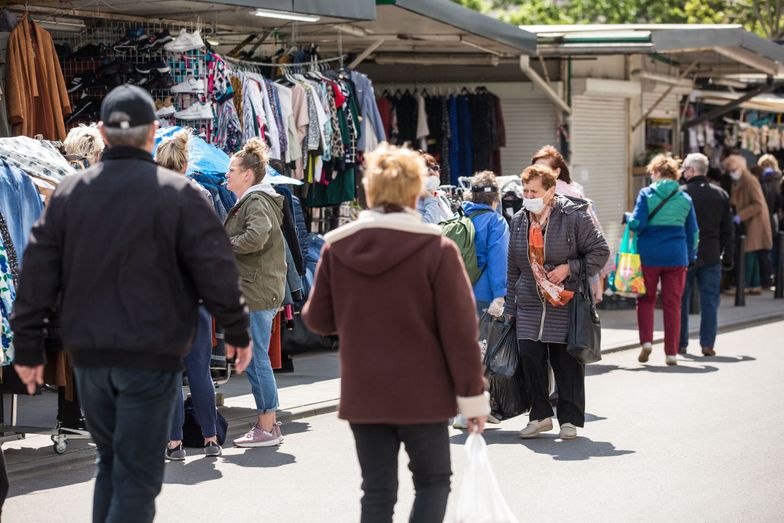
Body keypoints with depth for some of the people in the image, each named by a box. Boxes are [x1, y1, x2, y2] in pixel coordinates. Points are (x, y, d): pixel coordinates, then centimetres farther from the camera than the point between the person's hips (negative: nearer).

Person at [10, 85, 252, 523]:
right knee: (137, 473, -1)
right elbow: (216, 270, -9)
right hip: (152, 355, -4)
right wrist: (238, 331, 5)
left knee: (111, 461, 20)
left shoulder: (69, 192, 4)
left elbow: (38, 275, 3)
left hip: (89, 355, 5)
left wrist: (29, 347, 9)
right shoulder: (177, 194, -8)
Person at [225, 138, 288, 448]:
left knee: (257, 360, -6)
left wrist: (224, 245, -16)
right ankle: (269, 423, 19)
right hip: (263, 291, 11)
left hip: (256, 293, -11)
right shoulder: (250, 201, 21)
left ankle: (267, 429, -1)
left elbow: (257, 235, -29)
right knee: (256, 361, 14)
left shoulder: (256, 202, -11)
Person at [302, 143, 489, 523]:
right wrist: (472, 395, -4)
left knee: (377, 492, 10)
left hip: (361, 395, 3)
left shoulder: (336, 247, -2)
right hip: (421, 393, -3)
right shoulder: (437, 249, -11)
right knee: (433, 481, 13)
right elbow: (460, 330, -11)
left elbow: (318, 320, 6)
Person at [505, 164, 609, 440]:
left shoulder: (574, 216, -7)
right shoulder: (519, 221, 10)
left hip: (566, 304, -4)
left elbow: (600, 251, -4)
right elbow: (513, 269, 17)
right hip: (529, 304, 4)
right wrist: (510, 308, 16)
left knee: (567, 362, 1)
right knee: (530, 356, -6)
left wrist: (569, 268, -16)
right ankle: (540, 415, 8)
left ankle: (569, 419, 13)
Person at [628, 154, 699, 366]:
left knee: (646, 300, 13)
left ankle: (646, 341, -4)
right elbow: (693, 232, 10)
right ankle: (671, 352, 5)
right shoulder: (685, 198, 6)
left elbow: (637, 224, -12)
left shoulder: (646, 194, -4)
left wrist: (628, 218, 9)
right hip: (676, 256, 2)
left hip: (648, 255, -2)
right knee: (673, 304, 6)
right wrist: (691, 257, 20)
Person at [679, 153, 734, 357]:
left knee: (681, 300, 7)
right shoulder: (721, 194, 5)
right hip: (711, 256, 3)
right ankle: (707, 344, 2)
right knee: (710, 301, 6)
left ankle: (681, 344, 10)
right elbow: (728, 229, 8)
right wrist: (728, 256, 13)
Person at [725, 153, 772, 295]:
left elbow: (758, 204, -19)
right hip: (746, 223, 9)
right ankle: (756, 285, 16)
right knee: (752, 255, 11)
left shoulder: (750, 181, -15)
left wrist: (740, 216, -21)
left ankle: (745, 285, -8)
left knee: (748, 252, -10)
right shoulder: (736, 182, 12)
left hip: (755, 222, -9)